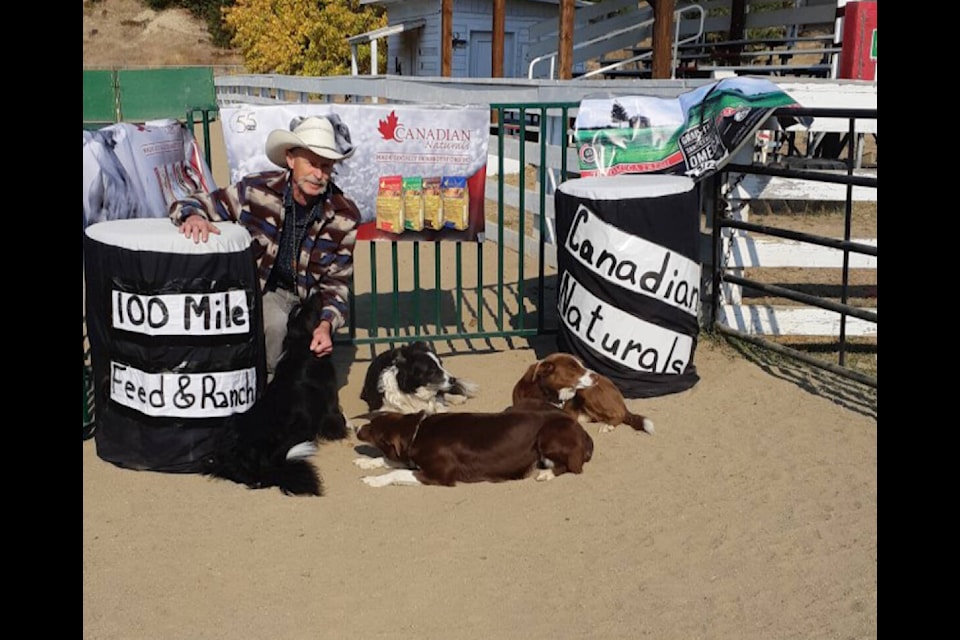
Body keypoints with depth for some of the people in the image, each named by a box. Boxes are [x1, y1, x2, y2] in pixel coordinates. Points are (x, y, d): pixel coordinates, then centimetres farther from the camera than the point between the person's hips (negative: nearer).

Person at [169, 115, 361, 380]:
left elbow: (336, 280, -4)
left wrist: (326, 323, -21)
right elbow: (190, 205, -8)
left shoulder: (345, 215, -11)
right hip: (252, 286, -1)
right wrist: (193, 217, -34)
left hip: (302, 296, 1)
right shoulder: (256, 189, -16)